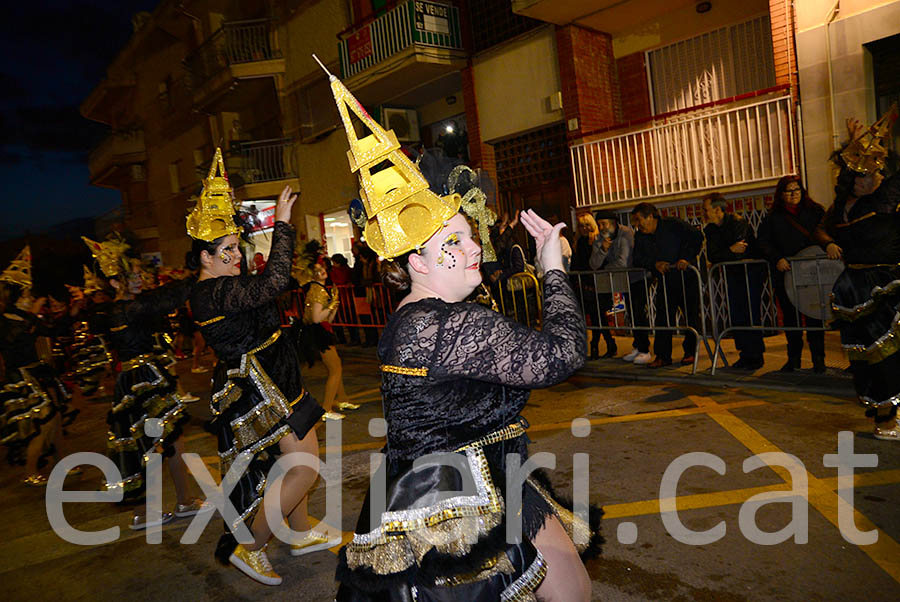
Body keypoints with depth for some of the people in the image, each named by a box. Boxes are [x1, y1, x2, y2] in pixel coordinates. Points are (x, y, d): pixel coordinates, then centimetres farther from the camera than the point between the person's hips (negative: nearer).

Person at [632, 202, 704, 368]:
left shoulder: (673, 225, -11)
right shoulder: (641, 238, 5)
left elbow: (697, 237, -15)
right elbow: (638, 259, 3)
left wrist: (686, 257, -26)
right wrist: (655, 264, -15)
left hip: (686, 278, -4)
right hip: (665, 282, 5)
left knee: (691, 315, 3)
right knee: (662, 318, -1)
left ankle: (690, 352, 16)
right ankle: (662, 356, 4)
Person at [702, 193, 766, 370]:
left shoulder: (739, 223, -17)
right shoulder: (710, 229, 2)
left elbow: (740, 252, -26)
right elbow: (711, 256, -11)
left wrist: (722, 255, -18)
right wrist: (730, 251, -26)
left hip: (751, 271, -6)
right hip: (733, 274, 6)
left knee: (750, 314, -9)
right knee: (735, 315, 4)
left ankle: (755, 357, -1)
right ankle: (745, 354, 14)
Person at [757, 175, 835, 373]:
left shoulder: (815, 211, 7)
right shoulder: (773, 218, 8)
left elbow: (822, 230, -10)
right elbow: (763, 242, 0)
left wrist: (829, 244, -32)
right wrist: (777, 259, -17)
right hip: (785, 274, 1)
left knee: (814, 315, 0)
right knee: (790, 316, 8)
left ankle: (818, 359, 12)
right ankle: (794, 358, 19)